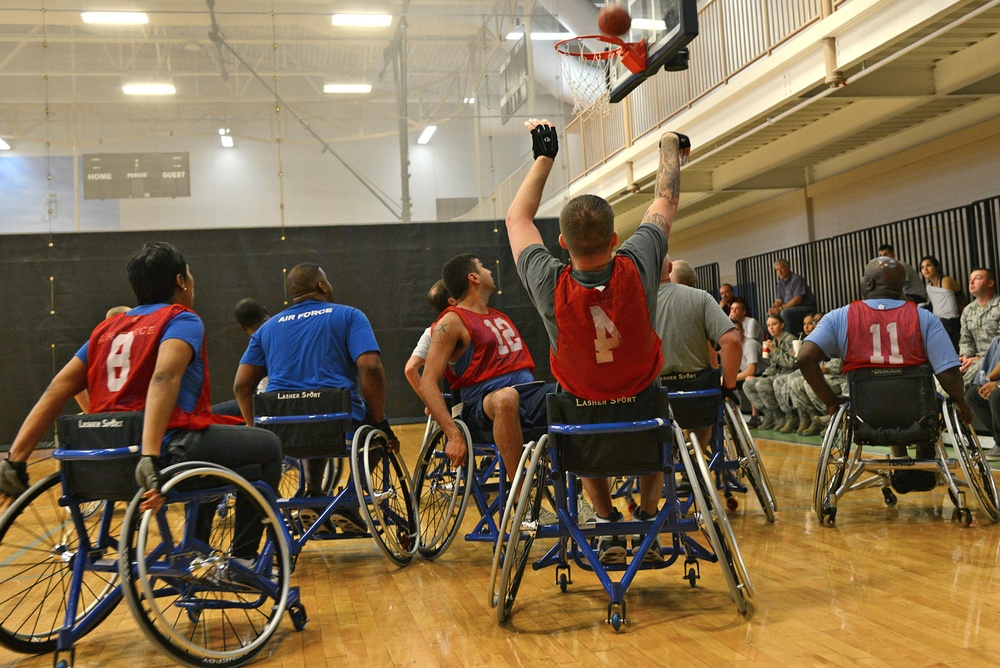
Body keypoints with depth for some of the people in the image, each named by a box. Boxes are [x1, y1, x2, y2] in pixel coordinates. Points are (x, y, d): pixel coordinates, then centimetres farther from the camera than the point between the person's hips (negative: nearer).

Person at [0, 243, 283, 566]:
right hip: (168, 449, -8)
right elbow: (164, 377, -23)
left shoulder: (107, 328, 18)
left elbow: (58, 389, 9)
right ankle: (243, 559, 8)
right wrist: (151, 457, -33)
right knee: (267, 445, 12)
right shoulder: (182, 320, -2)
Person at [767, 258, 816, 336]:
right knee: (770, 315, 1)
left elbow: (798, 299, -20)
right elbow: (778, 301, 11)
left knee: (785, 313, -33)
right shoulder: (780, 284, 13)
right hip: (792, 309, 9)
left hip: (806, 308, -9)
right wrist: (773, 308, -13)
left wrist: (781, 308, -25)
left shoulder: (796, 279, -12)